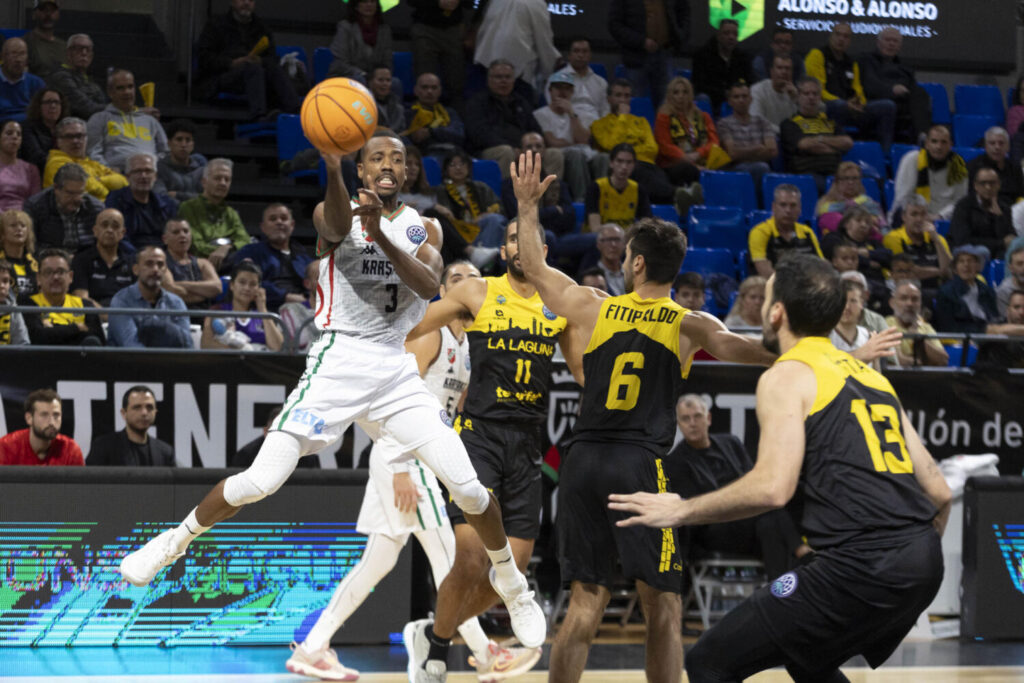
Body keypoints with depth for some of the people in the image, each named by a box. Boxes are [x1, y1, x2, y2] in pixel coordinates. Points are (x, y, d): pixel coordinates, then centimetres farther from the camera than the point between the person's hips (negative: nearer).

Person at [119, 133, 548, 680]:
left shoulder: (421, 229, 11)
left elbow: (428, 286, -10)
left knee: (468, 488, -4)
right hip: (337, 362, -3)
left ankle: (514, 587, 19)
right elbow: (337, 229, -27)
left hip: (397, 370, 3)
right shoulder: (334, 211, 0)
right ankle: (172, 543, 12)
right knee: (261, 480, -12)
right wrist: (332, 168, -50)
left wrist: (382, 234, -27)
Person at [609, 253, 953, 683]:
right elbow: (939, 491, 19)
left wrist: (681, 511, -3)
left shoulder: (787, 376, 0)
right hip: (921, 563, 9)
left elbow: (772, 488, -15)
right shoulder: (871, 377, 22)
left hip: (861, 564, -8)